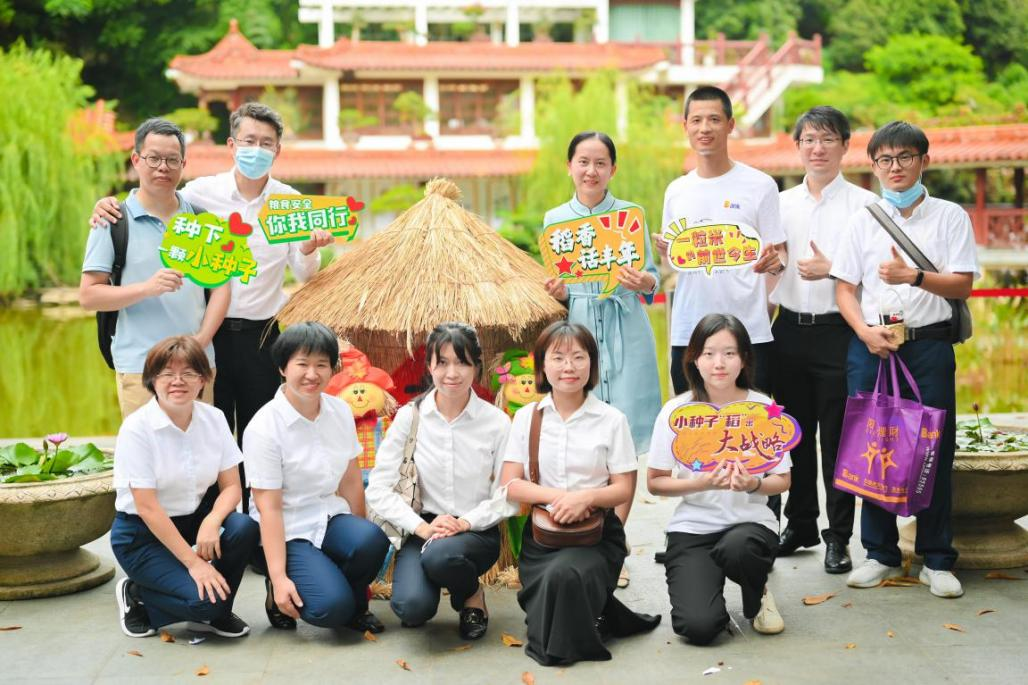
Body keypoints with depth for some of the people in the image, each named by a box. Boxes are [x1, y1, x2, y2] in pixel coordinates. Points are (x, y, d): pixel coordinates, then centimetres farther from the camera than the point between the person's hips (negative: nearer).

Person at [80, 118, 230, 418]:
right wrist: (147, 288, -18)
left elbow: (220, 284, 11)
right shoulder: (114, 220, 1)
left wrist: (202, 339, -3)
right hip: (140, 368, -3)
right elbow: (88, 295, -3)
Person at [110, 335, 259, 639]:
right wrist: (193, 562, -22)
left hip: (193, 518, 5)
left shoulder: (214, 419, -3)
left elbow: (231, 485, -4)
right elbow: (147, 507, -20)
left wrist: (212, 521, -27)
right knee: (205, 599, -24)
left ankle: (215, 613, 0)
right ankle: (136, 595, 7)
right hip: (141, 534, -5)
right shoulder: (136, 429, -18)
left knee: (244, 529, -25)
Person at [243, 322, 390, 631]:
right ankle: (278, 593, 8)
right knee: (330, 607, -26)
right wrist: (279, 577, -19)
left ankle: (354, 606, 1)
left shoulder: (340, 412, 2)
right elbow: (268, 507, -16)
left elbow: (351, 482, 8)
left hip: (330, 518, 5)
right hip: (288, 533, -5)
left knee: (372, 539, -30)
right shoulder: (263, 428, -15)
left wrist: (357, 535, 9)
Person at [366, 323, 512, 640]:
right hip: (422, 529, 0)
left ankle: (472, 595, 0)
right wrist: (422, 527, -17)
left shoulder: (496, 422, -2)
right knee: (413, 607, -29)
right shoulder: (410, 417, -1)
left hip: (476, 531, 0)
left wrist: (465, 522, -18)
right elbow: (378, 488, -4)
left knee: (440, 555, -36)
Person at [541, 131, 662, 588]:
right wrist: (556, 293, -9)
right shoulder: (555, 219, 9)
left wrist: (643, 282, -15)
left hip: (625, 333, -1)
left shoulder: (630, 214, 4)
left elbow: (652, 276, 6)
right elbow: (557, 286, 13)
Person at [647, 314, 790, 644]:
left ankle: (757, 596, 0)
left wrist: (754, 484, -19)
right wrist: (700, 483, -18)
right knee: (699, 626, -23)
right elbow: (654, 482, 0)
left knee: (737, 548, -39)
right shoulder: (676, 411, -5)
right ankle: (701, 580, 16)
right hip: (692, 527, 0)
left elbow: (782, 480, 3)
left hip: (749, 521, 1)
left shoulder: (763, 409, -2)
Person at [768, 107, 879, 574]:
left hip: (839, 332, -4)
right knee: (794, 435, 12)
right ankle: (799, 525, 26)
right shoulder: (781, 204, 11)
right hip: (789, 329, 4)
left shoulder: (864, 204, -2)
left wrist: (831, 269, -18)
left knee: (837, 439, 1)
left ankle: (838, 537, 11)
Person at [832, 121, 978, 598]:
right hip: (870, 345, 2)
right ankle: (881, 554, 16)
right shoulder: (863, 220, 10)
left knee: (934, 449, -1)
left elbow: (962, 285, -4)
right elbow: (845, 288, 7)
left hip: (929, 344, -2)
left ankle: (937, 560, 10)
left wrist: (913, 276, -20)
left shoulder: (950, 216, 5)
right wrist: (865, 331, -9)